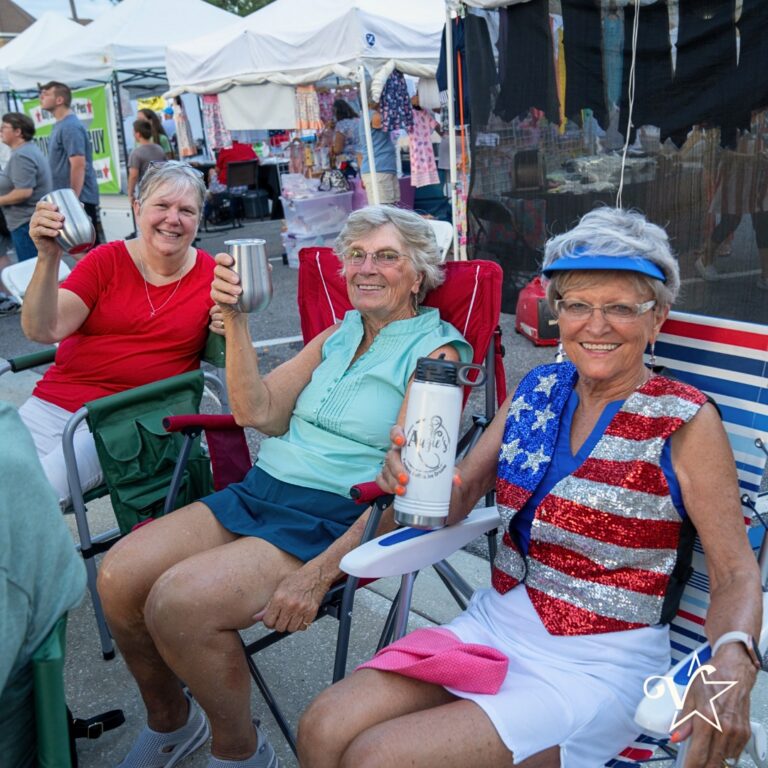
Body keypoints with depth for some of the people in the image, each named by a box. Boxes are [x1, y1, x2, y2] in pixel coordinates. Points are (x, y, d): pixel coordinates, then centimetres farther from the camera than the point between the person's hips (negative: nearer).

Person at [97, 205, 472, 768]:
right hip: (261, 490, 7)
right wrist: (235, 317, -2)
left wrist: (319, 574, -21)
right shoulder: (338, 335, 16)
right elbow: (260, 413, 7)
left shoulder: (434, 350, -4)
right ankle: (170, 721, 18)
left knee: (179, 602, -25)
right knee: (119, 577, -10)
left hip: (337, 519, -6)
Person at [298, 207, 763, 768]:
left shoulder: (686, 421, -10)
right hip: (496, 625, 5)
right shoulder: (539, 389, 3)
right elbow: (458, 501, 6)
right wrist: (419, 481, -17)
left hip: (597, 669, -4)